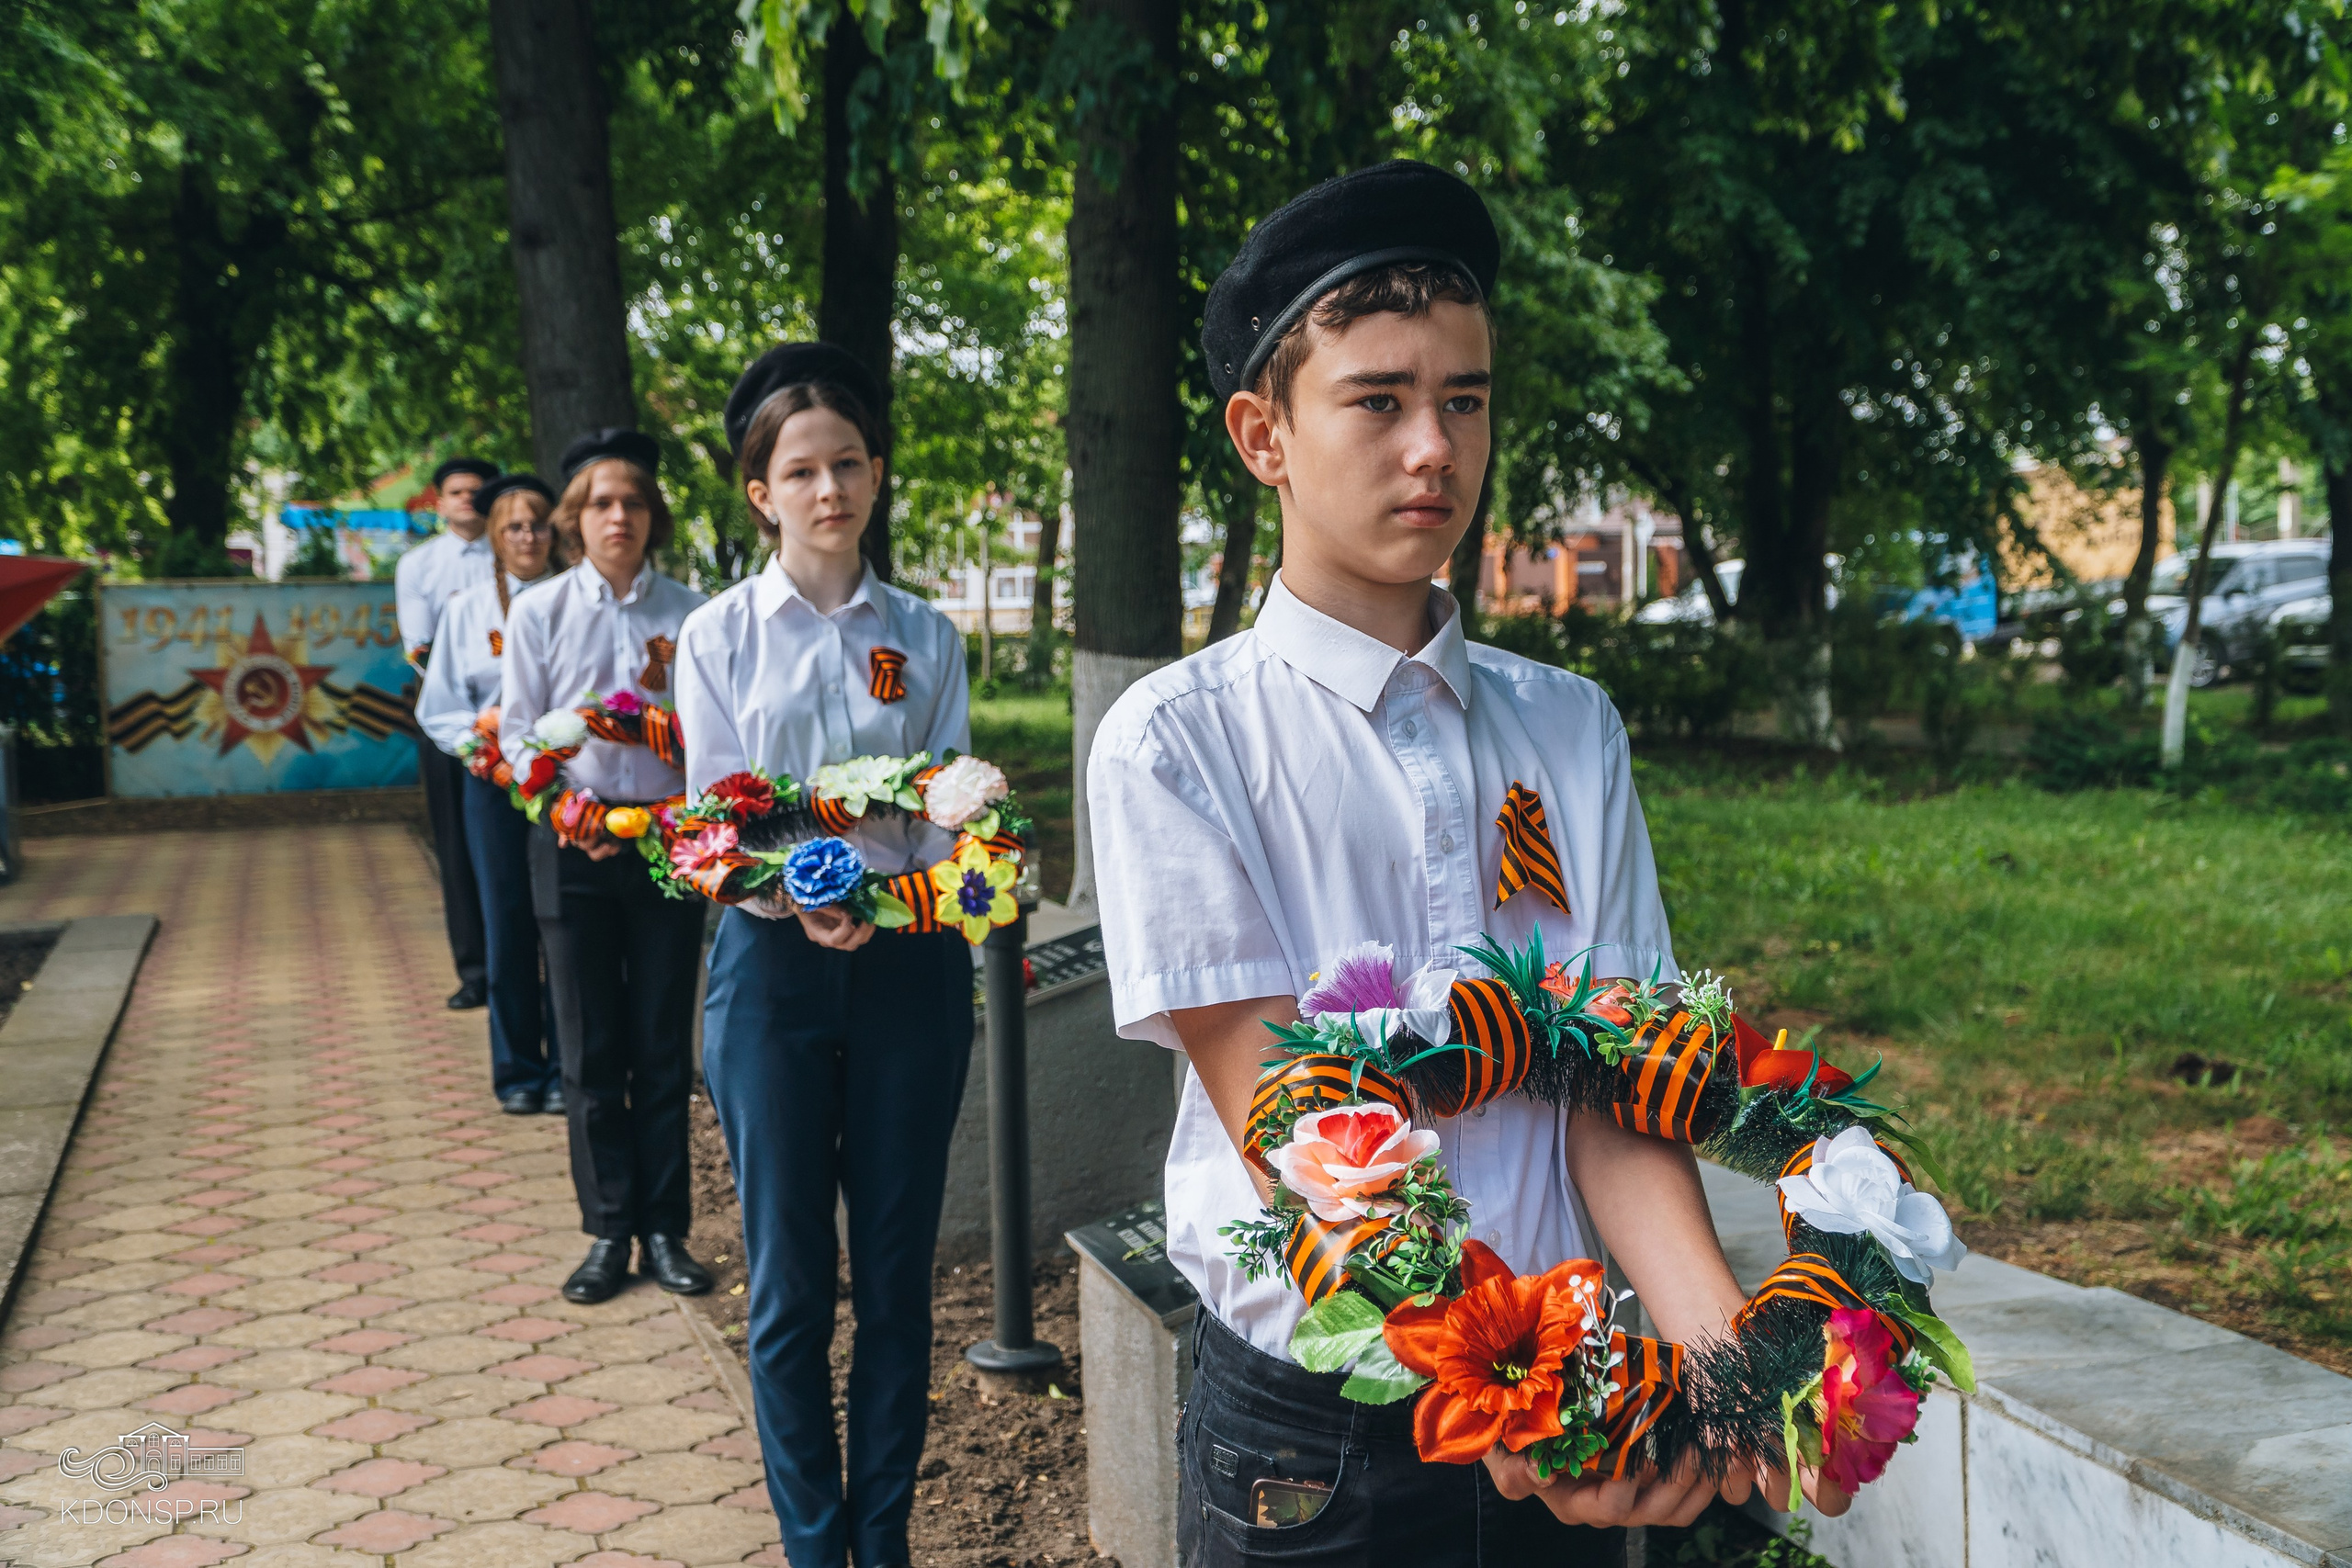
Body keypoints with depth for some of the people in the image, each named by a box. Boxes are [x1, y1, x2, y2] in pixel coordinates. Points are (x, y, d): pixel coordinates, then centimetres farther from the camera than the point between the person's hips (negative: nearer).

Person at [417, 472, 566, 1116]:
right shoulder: (467, 610, 9)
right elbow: (438, 710, 8)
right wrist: (482, 732, -10)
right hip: (496, 783, 2)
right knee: (507, 925, 5)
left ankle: (566, 1069, 13)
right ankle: (517, 1070, 18)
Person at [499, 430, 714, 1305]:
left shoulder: (691, 615, 1)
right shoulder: (539, 612, 2)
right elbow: (519, 733, 2)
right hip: (573, 846, 0)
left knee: (663, 1046, 5)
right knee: (589, 1050, 5)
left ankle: (664, 1230, 14)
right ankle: (608, 1233, 14)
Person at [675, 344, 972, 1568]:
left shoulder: (925, 637, 7)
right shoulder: (719, 637, 2)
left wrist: (900, 885, -21)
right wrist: (799, 894, -24)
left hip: (910, 963, 2)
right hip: (773, 964, -1)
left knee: (896, 1270, 7)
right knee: (789, 1281, 4)